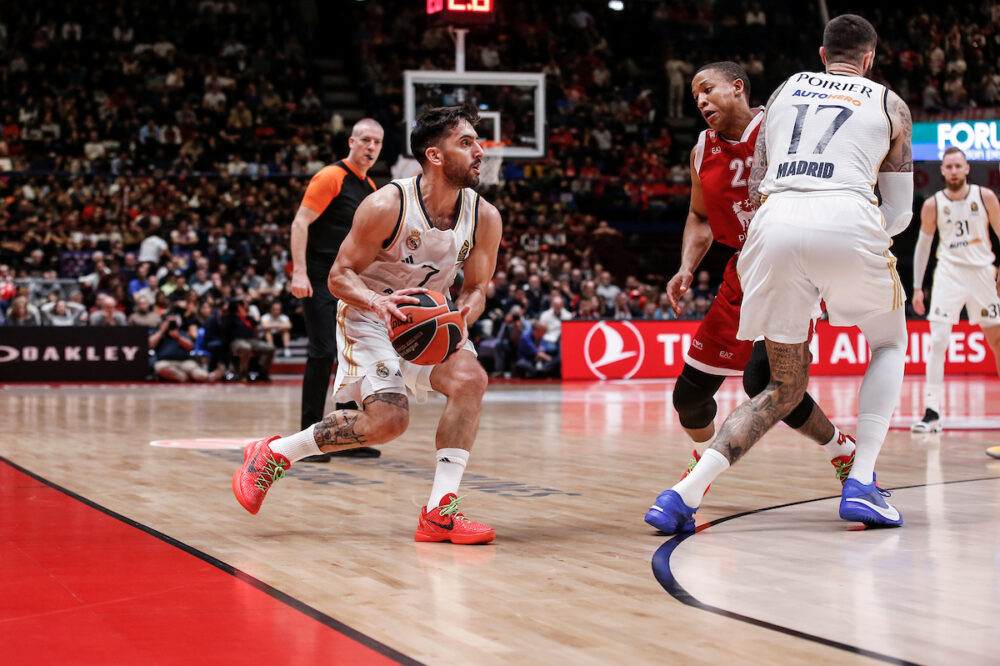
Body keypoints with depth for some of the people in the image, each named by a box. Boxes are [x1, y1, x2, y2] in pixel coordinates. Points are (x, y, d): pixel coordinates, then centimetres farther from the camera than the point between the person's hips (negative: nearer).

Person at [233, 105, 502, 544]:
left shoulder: (484, 217, -11)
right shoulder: (386, 206, -24)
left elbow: (476, 289, 1)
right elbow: (339, 276, -16)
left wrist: (460, 319, -22)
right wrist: (377, 302, -37)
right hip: (368, 317, -5)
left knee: (470, 379, -23)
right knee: (388, 419, -20)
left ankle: (439, 512, -18)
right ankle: (272, 454, 1)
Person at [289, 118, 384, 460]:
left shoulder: (370, 187, 16)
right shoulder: (331, 177, -9)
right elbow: (300, 223, -15)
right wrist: (299, 272, -24)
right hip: (320, 280, -8)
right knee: (323, 352, -12)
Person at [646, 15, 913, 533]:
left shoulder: (785, 90, 29)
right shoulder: (889, 105, 23)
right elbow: (899, 213, 23)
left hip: (776, 224, 2)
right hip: (847, 223, -2)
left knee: (785, 387, 18)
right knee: (889, 343, 27)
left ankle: (684, 494, -2)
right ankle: (861, 485, 10)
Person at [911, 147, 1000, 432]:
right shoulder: (933, 205, -2)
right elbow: (923, 245, 7)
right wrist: (917, 287, 4)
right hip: (949, 274, -1)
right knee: (938, 341, -14)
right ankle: (932, 412, -16)